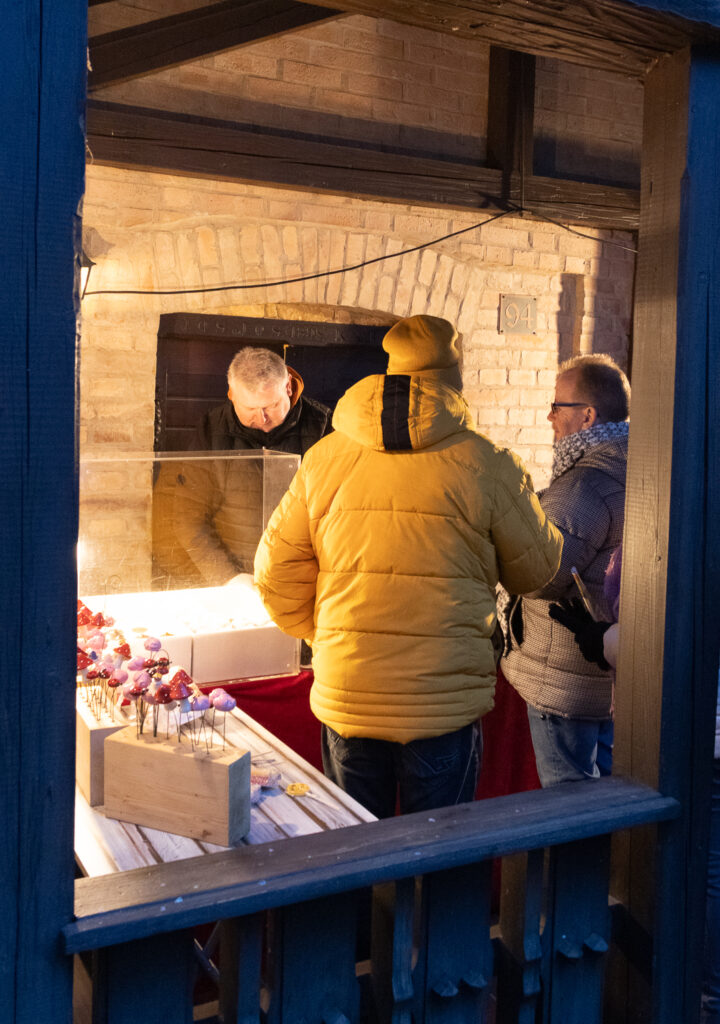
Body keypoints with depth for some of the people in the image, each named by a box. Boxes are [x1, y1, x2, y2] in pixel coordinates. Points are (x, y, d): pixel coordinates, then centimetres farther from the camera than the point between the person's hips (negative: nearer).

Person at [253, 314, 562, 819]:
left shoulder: (325, 458, 0)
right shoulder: (487, 465, -8)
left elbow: (276, 573, 6)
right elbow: (536, 567, 4)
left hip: (345, 699, 3)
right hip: (444, 702, -2)